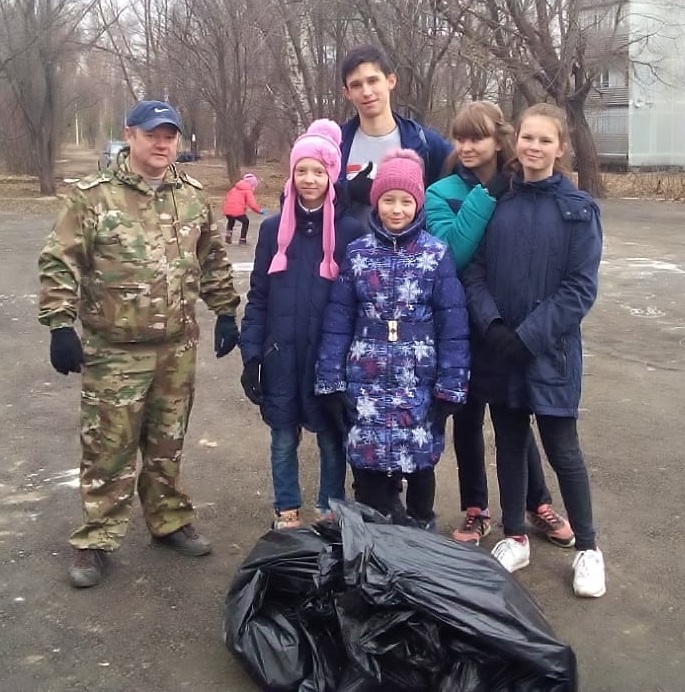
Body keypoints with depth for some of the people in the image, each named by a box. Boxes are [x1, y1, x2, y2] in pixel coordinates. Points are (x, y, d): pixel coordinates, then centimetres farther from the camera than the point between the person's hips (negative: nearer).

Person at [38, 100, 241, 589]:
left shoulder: (193, 195, 5)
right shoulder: (93, 196, -8)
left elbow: (213, 259, 15)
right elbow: (60, 263, -8)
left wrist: (225, 311, 12)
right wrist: (61, 325, -15)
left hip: (178, 347, 4)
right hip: (115, 350, -4)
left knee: (168, 443, 17)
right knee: (109, 448, 4)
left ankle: (170, 522, 33)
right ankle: (97, 541, 18)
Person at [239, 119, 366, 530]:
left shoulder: (350, 230, -4)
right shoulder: (274, 228, 3)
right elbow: (258, 296, 5)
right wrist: (251, 354, -1)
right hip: (281, 354, 2)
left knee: (331, 436, 10)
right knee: (284, 438, 12)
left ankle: (331, 512, 28)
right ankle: (287, 510, 29)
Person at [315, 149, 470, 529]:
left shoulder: (437, 254, -2)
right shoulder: (356, 253, 3)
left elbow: (453, 325, -3)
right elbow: (337, 320, 2)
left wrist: (450, 386, -7)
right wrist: (330, 381, -2)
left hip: (420, 383, -1)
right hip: (366, 383, 1)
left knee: (420, 462, 7)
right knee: (367, 464, 4)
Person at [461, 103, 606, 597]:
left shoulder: (578, 209, -5)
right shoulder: (498, 202, 3)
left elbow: (581, 286, -9)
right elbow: (475, 269, 1)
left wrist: (529, 335, -15)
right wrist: (492, 325, -14)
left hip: (551, 350, -3)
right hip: (498, 348, 3)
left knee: (563, 450, 4)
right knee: (509, 444, 14)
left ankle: (588, 548, 23)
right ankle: (515, 538, 30)